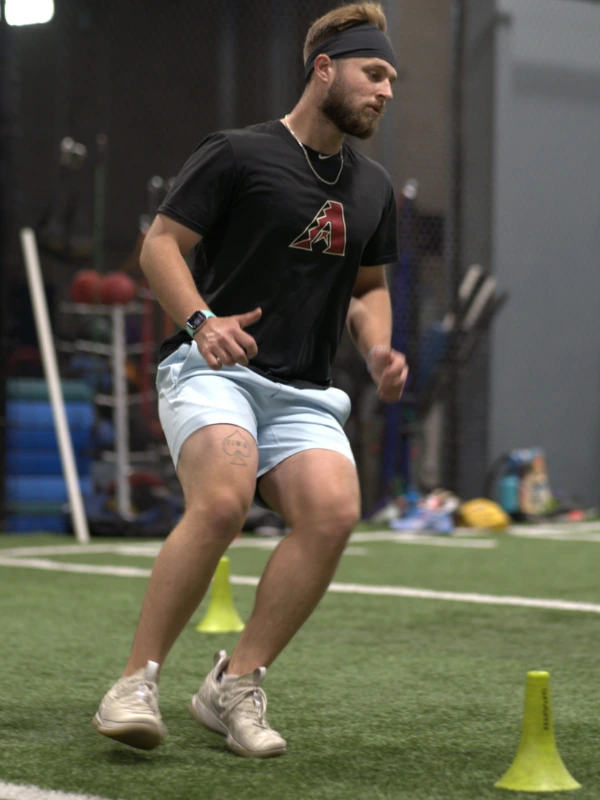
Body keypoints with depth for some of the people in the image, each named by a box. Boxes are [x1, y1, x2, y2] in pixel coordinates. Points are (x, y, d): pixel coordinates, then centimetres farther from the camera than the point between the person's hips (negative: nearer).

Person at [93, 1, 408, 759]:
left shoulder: (373, 188, 17)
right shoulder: (235, 154, -2)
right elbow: (159, 244, -2)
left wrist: (378, 350, 6)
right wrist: (202, 319, -19)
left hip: (303, 393, 6)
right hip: (211, 367, -5)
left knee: (333, 509, -23)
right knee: (222, 499, -33)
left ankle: (233, 684, -10)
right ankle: (134, 684, -21)